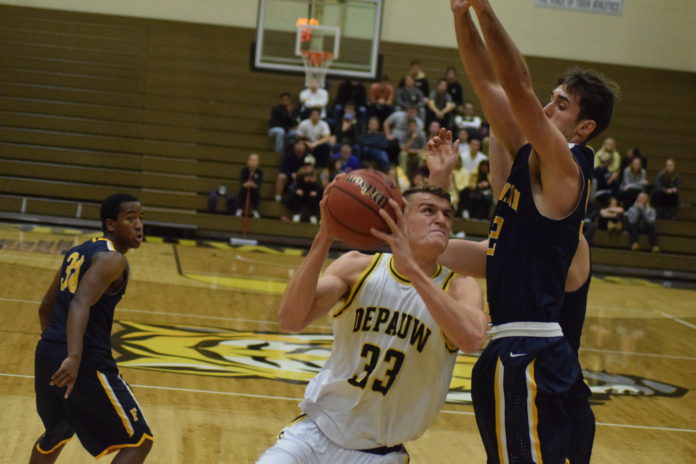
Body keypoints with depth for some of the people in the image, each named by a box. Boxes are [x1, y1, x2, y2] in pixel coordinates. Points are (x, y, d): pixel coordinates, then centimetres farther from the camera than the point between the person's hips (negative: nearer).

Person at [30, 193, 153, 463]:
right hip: (87, 360, -9)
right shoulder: (112, 259, -10)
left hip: (47, 353, 9)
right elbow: (80, 304, -25)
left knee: (56, 434, 32)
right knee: (139, 441, -2)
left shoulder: (78, 252, 18)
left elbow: (45, 309, 25)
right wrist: (74, 357, -36)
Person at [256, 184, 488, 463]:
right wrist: (324, 237, -26)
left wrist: (411, 267, -33)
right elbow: (290, 320, -17)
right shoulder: (358, 268, -3)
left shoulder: (458, 288, -7)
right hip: (315, 432, 1)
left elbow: (471, 339, -30)